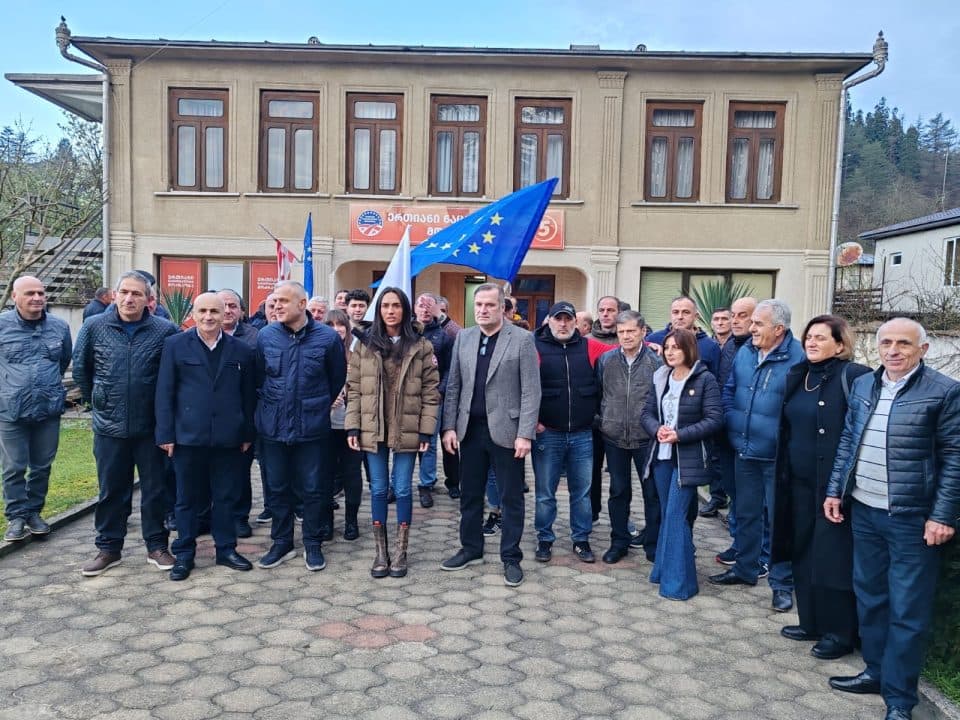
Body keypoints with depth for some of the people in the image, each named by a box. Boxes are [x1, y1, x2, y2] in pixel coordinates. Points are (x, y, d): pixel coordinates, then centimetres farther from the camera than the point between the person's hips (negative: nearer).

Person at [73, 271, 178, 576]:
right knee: (111, 490, 12)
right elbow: (80, 368, 12)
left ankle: (156, 546, 23)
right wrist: (95, 400, 15)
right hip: (109, 425, 1)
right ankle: (109, 548, 26)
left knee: (155, 489, 9)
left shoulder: (165, 330, -8)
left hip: (152, 426, -1)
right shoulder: (94, 327, -2)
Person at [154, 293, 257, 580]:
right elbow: (164, 392, -1)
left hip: (229, 438, 2)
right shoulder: (175, 345, 1)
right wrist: (165, 434, -6)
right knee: (188, 498, 9)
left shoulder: (241, 350, 6)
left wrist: (248, 434, 5)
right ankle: (183, 554, 21)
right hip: (188, 436, -1)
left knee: (226, 497, 10)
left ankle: (226, 549, 24)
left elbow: (248, 395, 8)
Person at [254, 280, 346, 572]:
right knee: (277, 488, 12)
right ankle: (281, 543, 28)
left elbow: (337, 379, 4)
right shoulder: (265, 336, -3)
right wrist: (269, 407, 12)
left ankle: (313, 544, 23)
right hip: (273, 427, 2)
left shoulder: (327, 337, -8)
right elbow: (258, 378, 8)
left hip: (312, 427, -2)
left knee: (313, 489, 7)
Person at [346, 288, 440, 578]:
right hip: (373, 430, 2)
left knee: (402, 490, 5)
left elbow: (430, 391, -1)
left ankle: (400, 551, 19)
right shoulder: (365, 345, 4)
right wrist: (352, 426, -3)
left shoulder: (421, 346, -1)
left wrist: (426, 430, -7)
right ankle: (381, 551, 20)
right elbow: (354, 389, 4)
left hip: (407, 431, -1)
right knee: (378, 489, 9)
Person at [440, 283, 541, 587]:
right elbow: (453, 386, 9)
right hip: (470, 430, 4)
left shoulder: (522, 339, -6)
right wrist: (449, 426, 2)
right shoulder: (463, 338, 7)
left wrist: (525, 434, -14)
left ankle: (511, 558, 19)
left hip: (506, 431, -4)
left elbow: (531, 391, -8)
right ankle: (471, 549, 30)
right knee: (470, 494, 14)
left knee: (511, 498, 6)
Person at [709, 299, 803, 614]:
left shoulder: (798, 357, -16)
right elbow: (728, 392, 15)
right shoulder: (744, 353, 4)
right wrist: (733, 426, 6)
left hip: (777, 457, -6)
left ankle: (782, 584, 19)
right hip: (744, 452, 6)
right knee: (746, 514, 18)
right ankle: (745, 569, 34)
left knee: (778, 519, 5)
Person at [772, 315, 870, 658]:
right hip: (799, 481, 7)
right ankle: (811, 622, 28)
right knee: (803, 553, 14)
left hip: (833, 484, -7)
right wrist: (784, 473, 14)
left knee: (832, 557, 1)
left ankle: (839, 633, 16)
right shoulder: (797, 376, 10)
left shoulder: (854, 376, -12)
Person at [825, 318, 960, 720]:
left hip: (913, 518, -5)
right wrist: (835, 490, 10)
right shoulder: (862, 385, 8)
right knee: (869, 596, 17)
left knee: (907, 610, 4)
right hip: (864, 511, 6)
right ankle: (876, 671, 34)